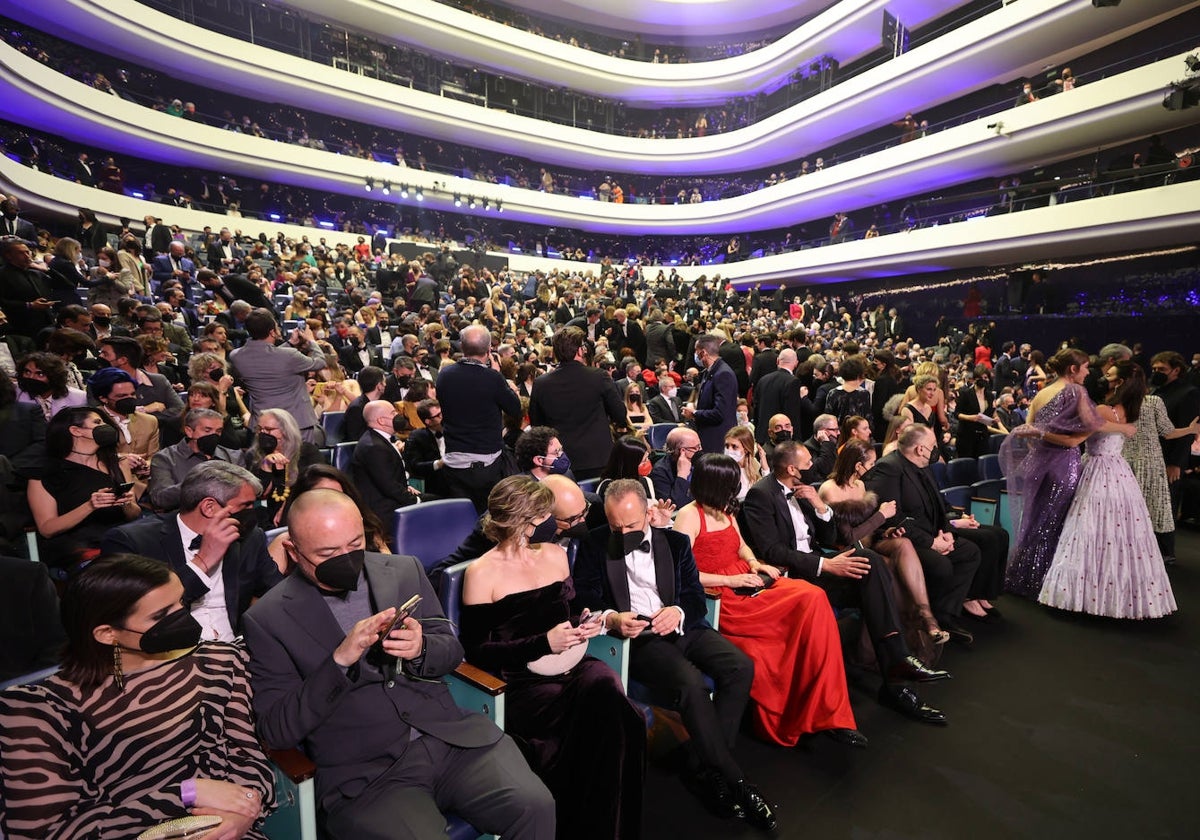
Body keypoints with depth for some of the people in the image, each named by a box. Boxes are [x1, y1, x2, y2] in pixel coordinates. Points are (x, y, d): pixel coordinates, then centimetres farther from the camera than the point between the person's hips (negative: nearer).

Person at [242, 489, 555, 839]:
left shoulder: (405, 570, 6)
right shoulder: (267, 619, -1)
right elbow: (276, 731, -3)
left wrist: (420, 649, -13)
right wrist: (339, 661, -19)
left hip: (451, 737, 3)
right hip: (363, 775, -2)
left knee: (535, 807, -18)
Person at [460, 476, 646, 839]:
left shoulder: (555, 555, 12)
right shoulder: (482, 573, -5)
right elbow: (477, 650, -7)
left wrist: (585, 622, 1)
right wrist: (544, 643, -15)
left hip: (571, 666, 5)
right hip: (524, 683, -5)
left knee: (605, 686, -29)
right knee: (605, 712, -29)